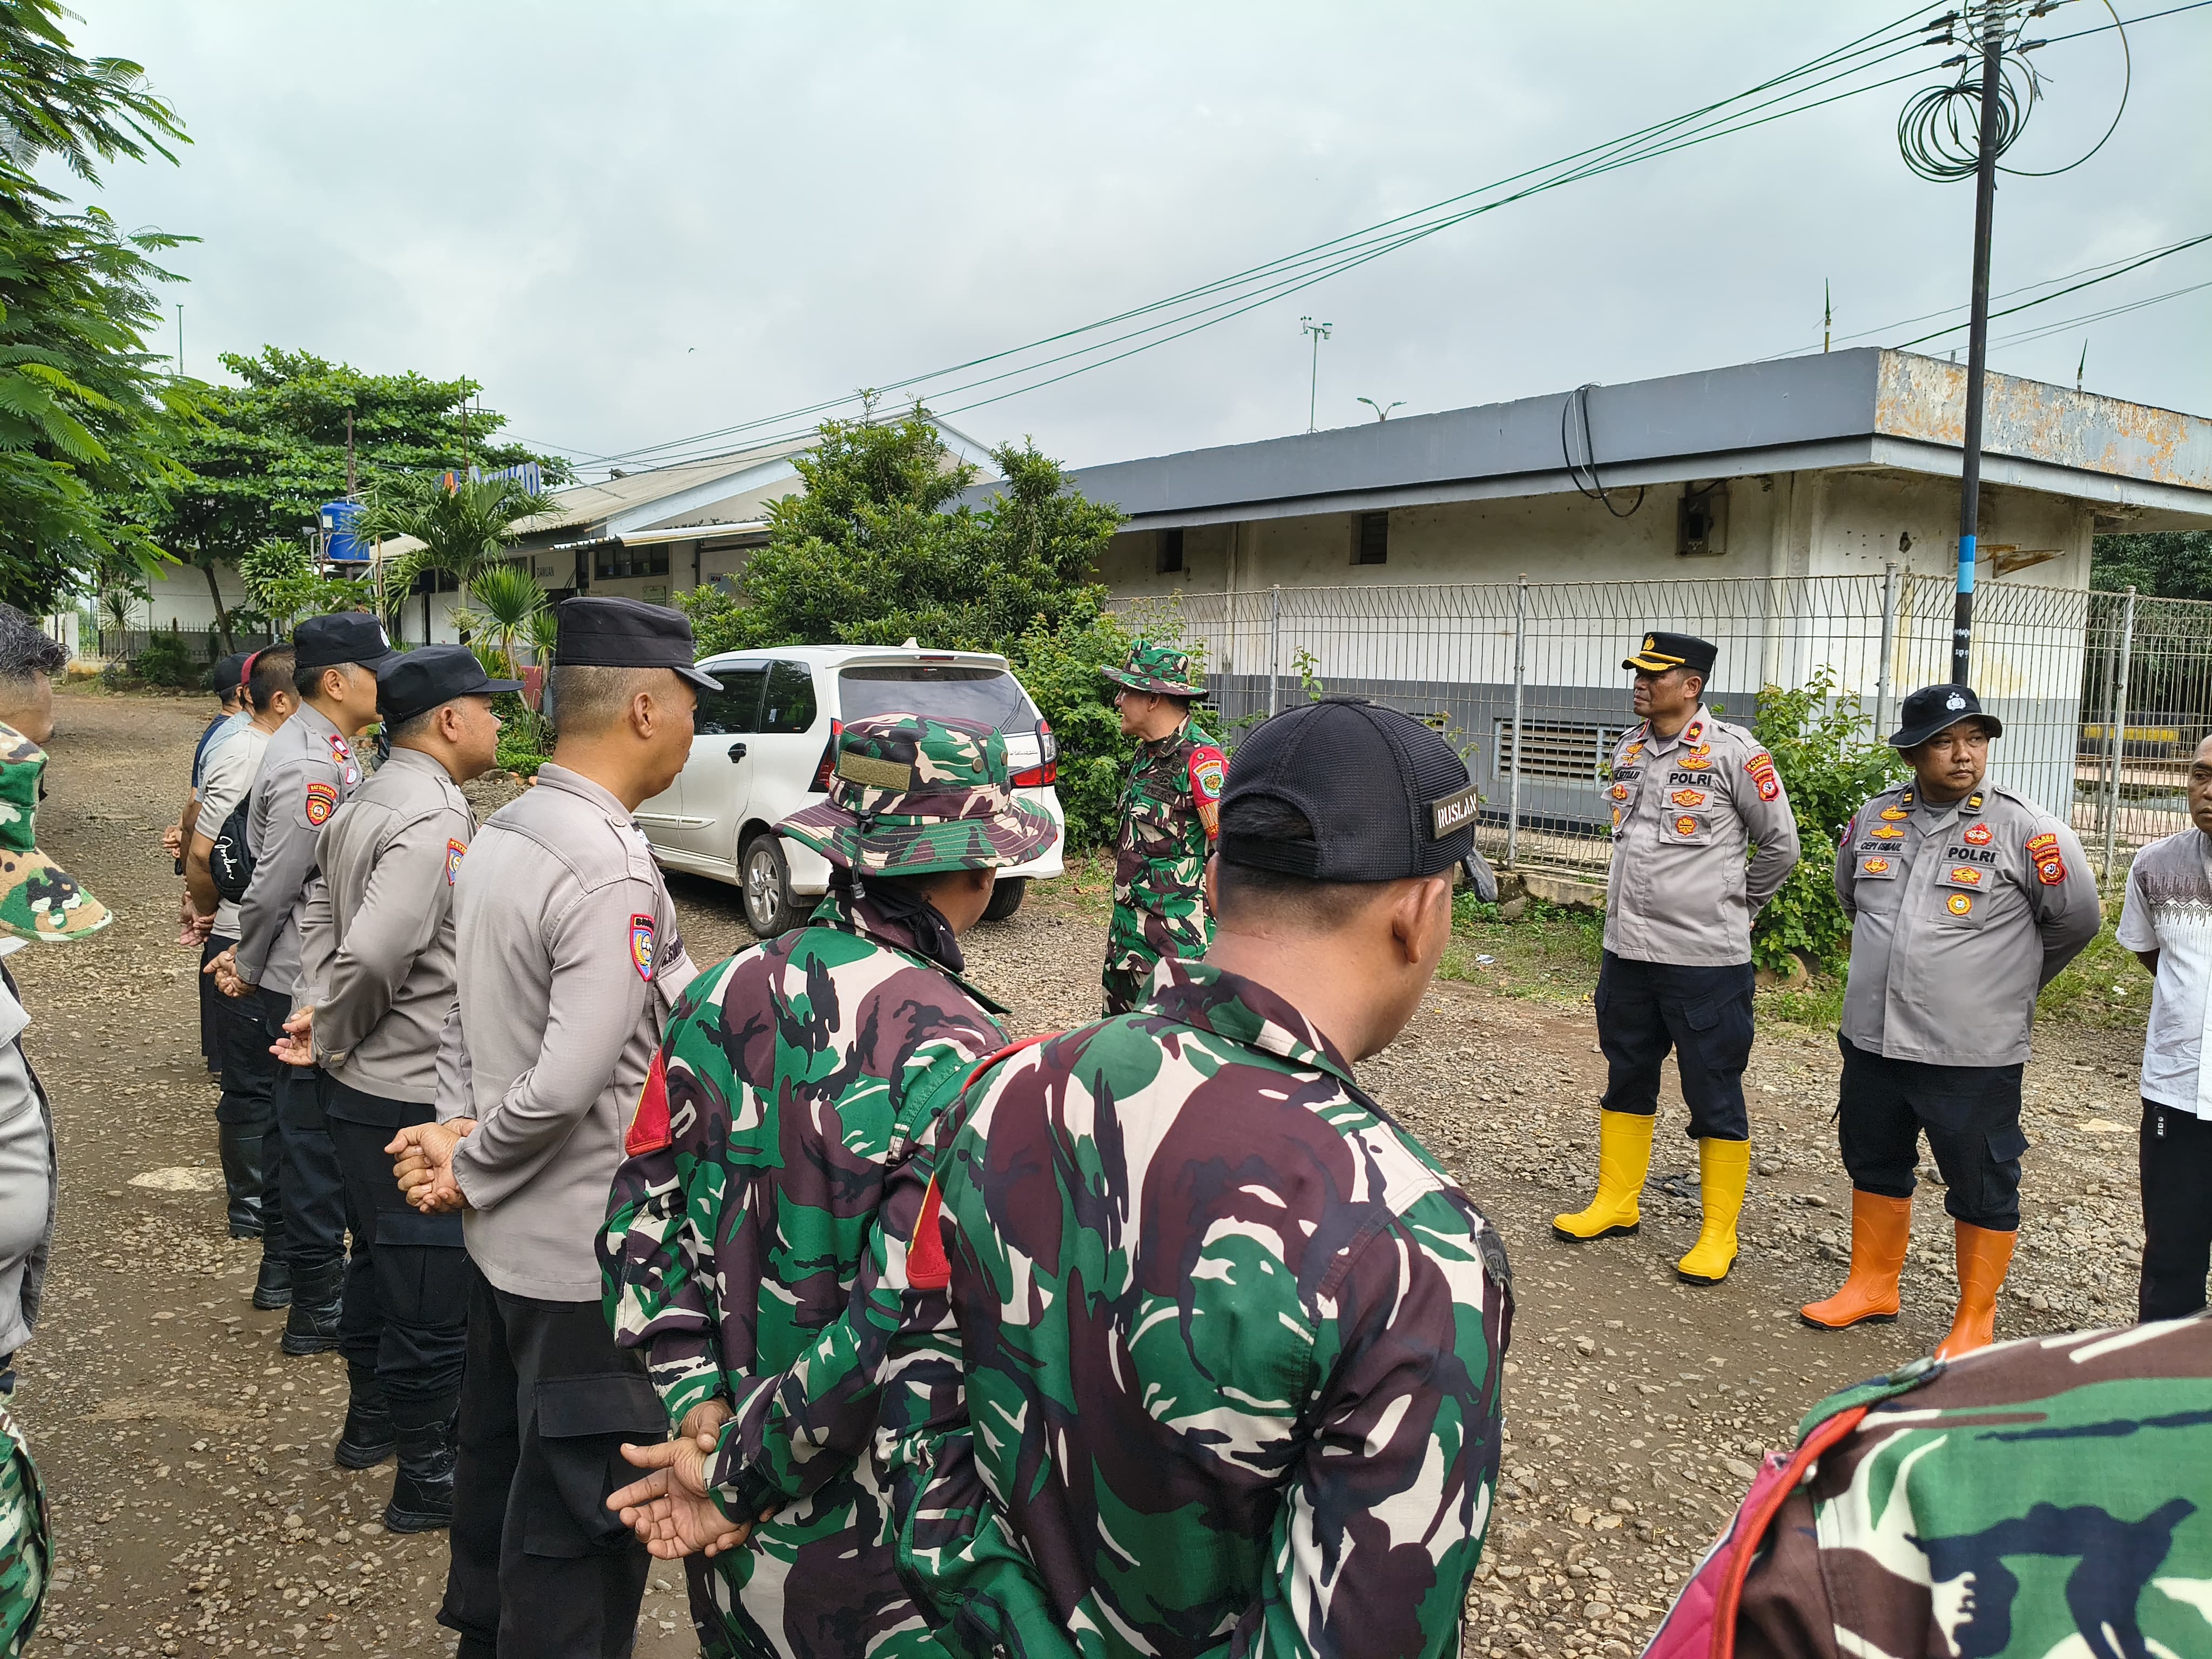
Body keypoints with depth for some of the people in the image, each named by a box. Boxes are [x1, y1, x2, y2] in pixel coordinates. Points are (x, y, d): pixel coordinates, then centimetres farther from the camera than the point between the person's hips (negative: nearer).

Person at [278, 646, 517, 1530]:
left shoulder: (366, 803, 9)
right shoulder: (435, 819, -23)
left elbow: (321, 916, 18)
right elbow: (374, 954, -30)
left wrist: (323, 1016, 10)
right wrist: (332, 1037, -13)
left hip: (362, 1091, 10)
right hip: (417, 1100, -10)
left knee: (380, 1262, 25)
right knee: (435, 1295, 3)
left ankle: (370, 1422, 43)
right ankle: (425, 1480, 16)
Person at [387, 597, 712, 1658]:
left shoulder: (496, 835, 4)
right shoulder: (614, 874, -25)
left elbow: (468, 1013, 9)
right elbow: (568, 1083, -28)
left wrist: (457, 1129, -2)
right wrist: (467, 1170, -12)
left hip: (503, 1235, 9)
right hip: (590, 1253, -9)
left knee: (498, 1461, 26)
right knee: (581, 1518, 6)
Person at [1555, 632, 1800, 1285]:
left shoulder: (1734, 753, -12)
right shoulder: (1628, 748, 8)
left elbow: (1780, 845, -3)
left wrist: (1734, 907, 6)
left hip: (1705, 959, -7)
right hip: (1626, 950, 7)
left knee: (1715, 1098, 3)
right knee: (1626, 1080, 18)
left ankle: (1718, 1236, 15)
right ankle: (1617, 1204, 33)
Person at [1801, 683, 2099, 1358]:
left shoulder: (2025, 830, -11)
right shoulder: (1873, 819, 2)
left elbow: (2075, 920, 1)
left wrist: (2009, 981, 11)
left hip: (1973, 1055, -5)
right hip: (1873, 1041, 5)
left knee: (1981, 1188, 7)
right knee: (1876, 1168, 19)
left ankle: (1975, 1322, 24)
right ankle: (1872, 1286, 38)